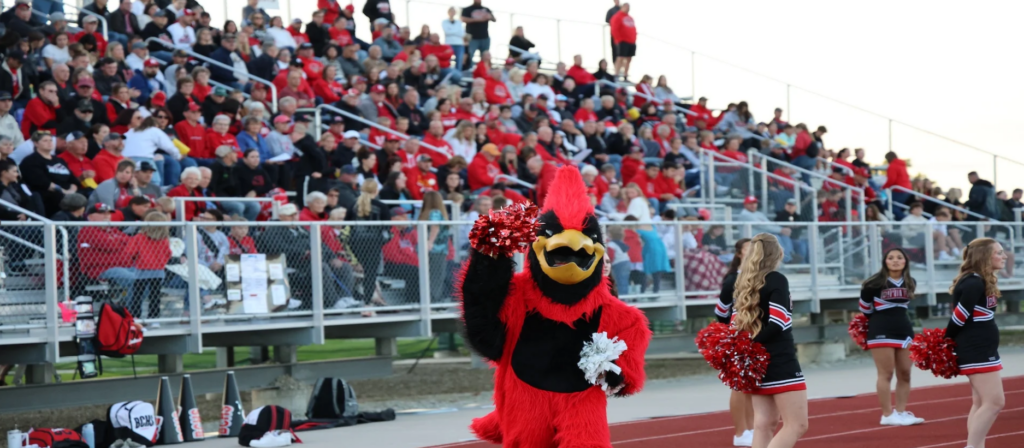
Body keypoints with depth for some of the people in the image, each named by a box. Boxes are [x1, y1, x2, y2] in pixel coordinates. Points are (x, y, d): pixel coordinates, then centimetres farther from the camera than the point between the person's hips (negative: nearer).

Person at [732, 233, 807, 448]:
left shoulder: (744, 284, 11)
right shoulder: (777, 280, -10)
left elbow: (737, 325, 8)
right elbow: (777, 323, -18)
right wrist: (753, 342, -10)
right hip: (780, 362, -8)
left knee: (764, 424, 11)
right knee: (796, 425, -7)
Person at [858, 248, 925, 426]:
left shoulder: (910, 283, 6)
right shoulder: (875, 283, -13)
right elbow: (865, 306, -1)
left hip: (904, 329, 7)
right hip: (881, 331, -7)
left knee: (905, 373, 7)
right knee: (886, 374, -6)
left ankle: (901, 412, 13)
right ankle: (887, 415, -3)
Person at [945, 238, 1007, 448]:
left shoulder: (980, 282, 14)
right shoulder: (974, 283, -18)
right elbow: (960, 316, -19)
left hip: (982, 349, 11)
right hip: (976, 351, -11)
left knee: (982, 403, 13)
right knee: (994, 402, -12)